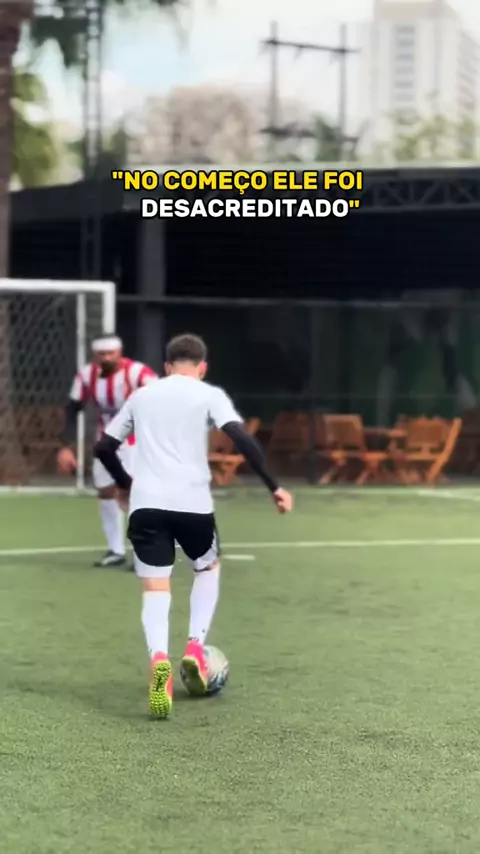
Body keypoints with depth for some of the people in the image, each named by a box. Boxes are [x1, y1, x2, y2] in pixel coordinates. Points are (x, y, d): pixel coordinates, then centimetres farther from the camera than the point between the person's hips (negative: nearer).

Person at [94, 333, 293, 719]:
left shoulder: (141, 395, 19)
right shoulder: (209, 395, 7)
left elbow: (104, 447, 22)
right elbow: (244, 440, -8)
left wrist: (127, 485, 38)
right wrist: (274, 486, -4)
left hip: (146, 503, 2)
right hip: (192, 502, -2)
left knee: (156, 587, 3)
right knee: (208, 568, 26)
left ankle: (159, 659, -24)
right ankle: (196, 646, 10)